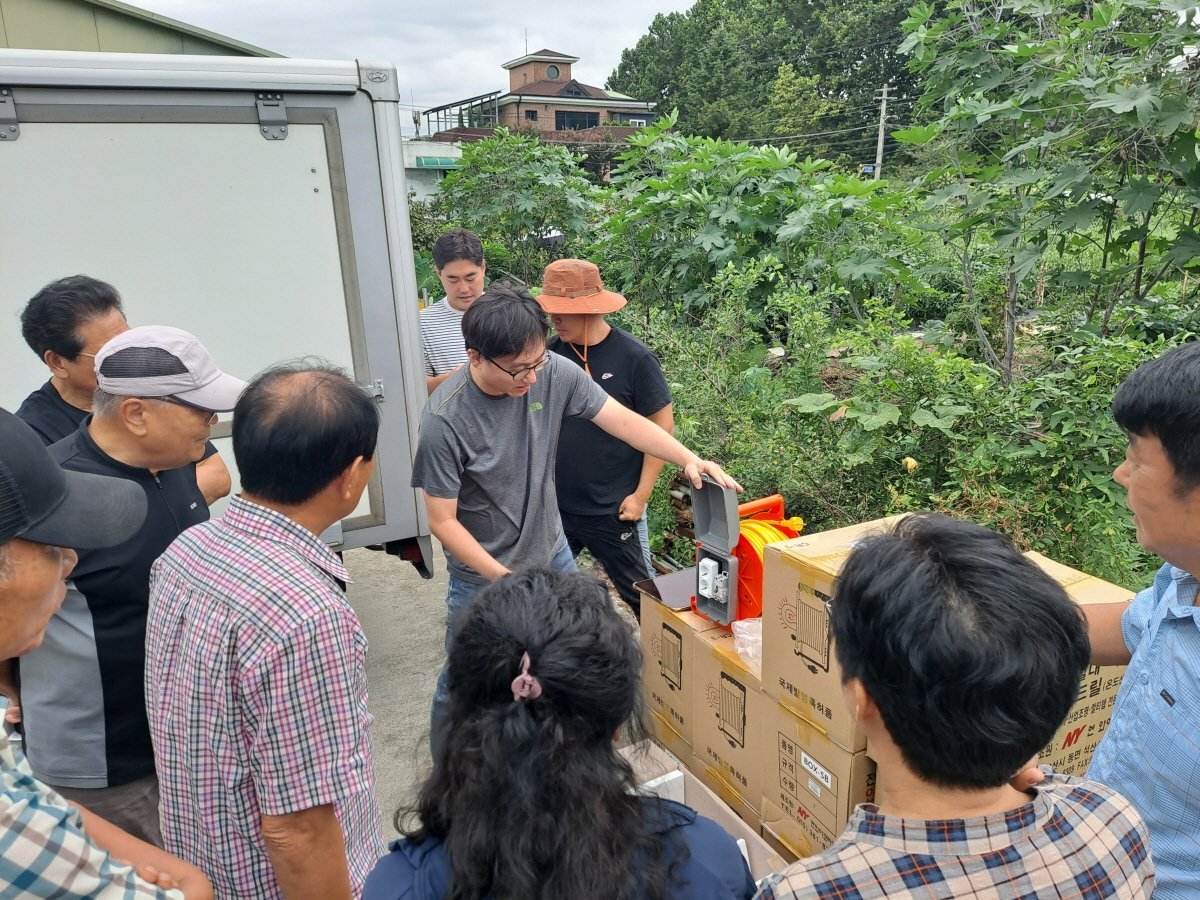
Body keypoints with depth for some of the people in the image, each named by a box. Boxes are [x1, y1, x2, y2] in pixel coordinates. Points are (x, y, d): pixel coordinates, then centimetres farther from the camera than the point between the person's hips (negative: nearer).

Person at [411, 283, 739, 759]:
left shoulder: (553, 372, -16)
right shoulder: (445, 419, -27)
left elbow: (623, 420, -11)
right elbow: (443, 521, -20)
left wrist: (689, 458, -25)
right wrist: (506, 580, -23)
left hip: (551, 553, 5)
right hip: (482, 575, -4)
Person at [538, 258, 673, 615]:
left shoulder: (633, 357, -13)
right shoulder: (551, 352, -2)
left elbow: (661, 426, -8)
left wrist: (641, 495, -9)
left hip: (612, 510, -4)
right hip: (553, 505, 4)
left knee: (640, 595, 12)